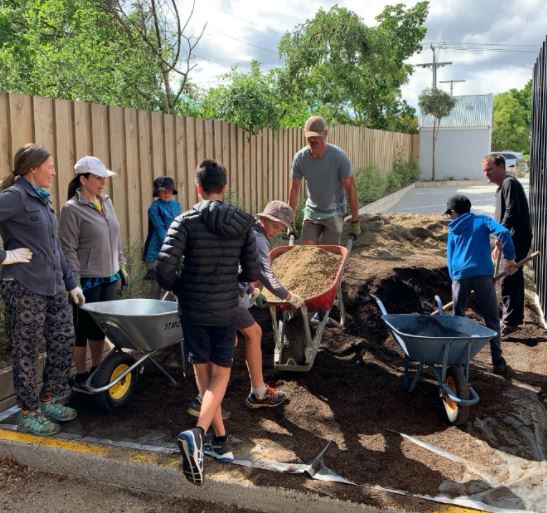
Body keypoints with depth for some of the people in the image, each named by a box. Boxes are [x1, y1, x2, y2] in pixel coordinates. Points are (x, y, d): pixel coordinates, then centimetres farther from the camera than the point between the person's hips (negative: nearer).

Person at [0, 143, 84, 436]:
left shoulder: (42, 199, 15)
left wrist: (70, 282, 19)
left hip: (53, 287, 9)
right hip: (25, 288, -8)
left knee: (63, 341, 12)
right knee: (27, 351, 4)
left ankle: (49, 400, 29)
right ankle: (29, 414, 18)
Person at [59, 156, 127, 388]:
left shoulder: (106, 202, 9)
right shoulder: (72, 209, -12)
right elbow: (68, 249, -14)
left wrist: (121, 266, 15)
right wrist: (75, 281, -16)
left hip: (109, 277, 7)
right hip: (88, 280, -7)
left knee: (101, 325, 15)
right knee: (83, 328, 5)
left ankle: (97, 369, 29)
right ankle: (80, 375, 19)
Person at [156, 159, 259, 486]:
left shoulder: (185, 222, -10)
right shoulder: (243, 223, -3)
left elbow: (165, 269, -18)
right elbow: (251, 273, 0)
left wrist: (181, 289, 3)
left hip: (193, 310, -1)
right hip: (226, 310, 1)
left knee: (204, 375, 15)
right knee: (221, 375, 10)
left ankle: (221, 440, 23)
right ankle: (198, 433, -12)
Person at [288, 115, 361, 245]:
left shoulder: (339, 157, -19)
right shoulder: (300, 158, -11)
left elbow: (350, 189, -14)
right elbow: (294, 190, -3)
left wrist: (355, 221, -14)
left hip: (333, 213, -3)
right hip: (311, 211, 3)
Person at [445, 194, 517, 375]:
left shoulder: (453, 231, 19)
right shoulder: (482, 220, 12)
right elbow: (503, 232, -6)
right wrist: (509, 257, 1)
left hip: (460, 276, 2)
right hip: (483, 274, -2)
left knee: (458, 318, 15)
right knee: (492, 319, 8)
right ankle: (497, 361, 10)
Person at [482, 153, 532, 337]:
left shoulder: (510, 183, -12)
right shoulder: (502, 187, 20)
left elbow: (511, 213, -21)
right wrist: (499, 244, 22)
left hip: (517, 239, -10)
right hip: (511, 240, 10)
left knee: (507, 280, -9)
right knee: (514, 279, 16)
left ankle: (510, 321, -5)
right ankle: (516, 317, 27)